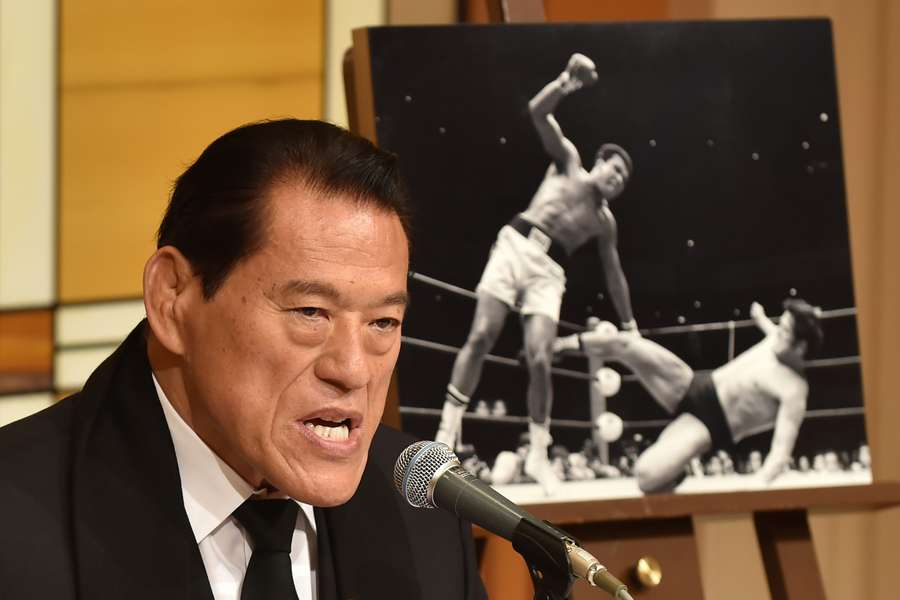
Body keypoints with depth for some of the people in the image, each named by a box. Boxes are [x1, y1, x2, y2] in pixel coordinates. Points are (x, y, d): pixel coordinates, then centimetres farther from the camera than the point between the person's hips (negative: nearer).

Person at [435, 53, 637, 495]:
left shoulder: (605, 221, 18)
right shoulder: (568, 160, 13)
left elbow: (614, 275, 26)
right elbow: (538, 112, 2)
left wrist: (629, 324, 27)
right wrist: (567, 82, -12)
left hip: (549, 270, 2)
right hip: (515, 244, -2)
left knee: (538, 359, -12)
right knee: (481, 337, -13)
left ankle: (538, 455, -3)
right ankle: (447, 432, -11)